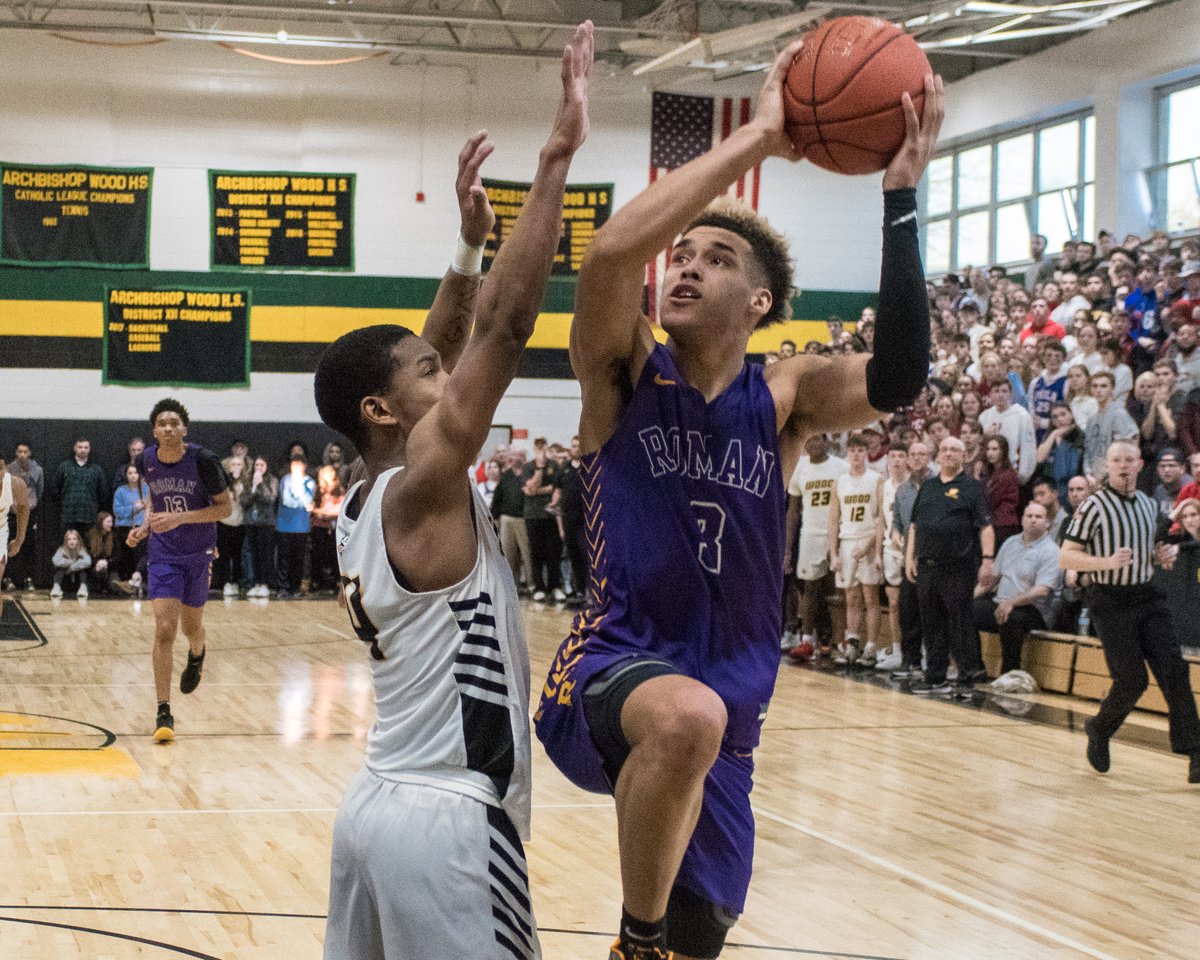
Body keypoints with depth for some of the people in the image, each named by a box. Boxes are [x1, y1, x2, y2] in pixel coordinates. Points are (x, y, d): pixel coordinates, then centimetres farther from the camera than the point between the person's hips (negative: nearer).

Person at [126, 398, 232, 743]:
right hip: (164, 552, 1)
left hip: (199, 553, -1)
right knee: (164, 629, -11)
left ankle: (197, 654, 55)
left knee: (191, 626, 15)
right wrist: (145, 526, -3)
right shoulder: (147, 460, -5)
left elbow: (225, 507, -12)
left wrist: (179, 518, -23)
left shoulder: (203, 460, -18)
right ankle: (163, 713, -7)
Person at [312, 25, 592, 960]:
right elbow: (505, 327, -20)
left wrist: (470, 242, 18)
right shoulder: (423, 488, -13)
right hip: (447, 817, -10)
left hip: (381, 803, 10)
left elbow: (459, 348, 21)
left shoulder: (362, 506, 11)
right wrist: (558, 158, -19)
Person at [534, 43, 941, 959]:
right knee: (689, 715, -38)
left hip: (722, 723, 4)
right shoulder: (625, 374, -2)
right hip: (607, 677, -4)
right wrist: (754, 139, -22)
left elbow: (895, 382, -19)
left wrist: (900, 194, -25)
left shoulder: (784, 397, 4)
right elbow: (614, 249, -24)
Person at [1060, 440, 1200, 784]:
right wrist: (1107, 562, -24)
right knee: (1131, 680, -7)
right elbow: (1066, 557, -11)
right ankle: (1099, 730, 22)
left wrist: (1164, 555, 2)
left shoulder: (1148, 505, 11)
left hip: (1147, 597, 5)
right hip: (1111, 602, -5)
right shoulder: (1094, 506, -8)